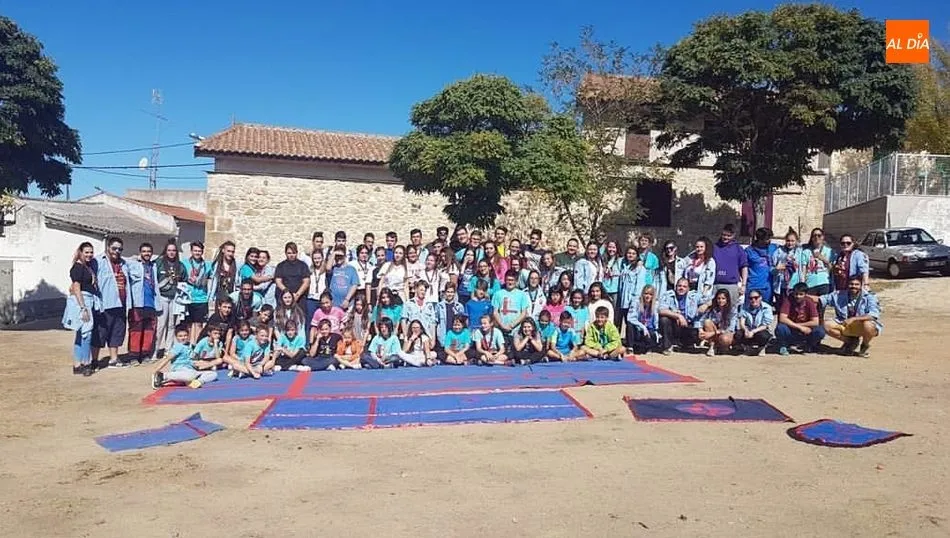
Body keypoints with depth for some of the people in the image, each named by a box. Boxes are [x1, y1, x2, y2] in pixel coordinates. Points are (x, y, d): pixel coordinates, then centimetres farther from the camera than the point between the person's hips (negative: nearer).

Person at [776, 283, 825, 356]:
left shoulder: (809, 301, -11)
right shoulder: (788, 300, -15)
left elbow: (815, 322, -15)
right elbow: (782, 319, -24)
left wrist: (798, 324, -16)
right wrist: (799, 327, -29)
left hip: (805, 332, 2)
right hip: (790, 332, -2)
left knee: (820, 331, -26)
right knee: (780, 328, -34)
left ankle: (810, 346, 8)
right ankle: (783, 346, -1)